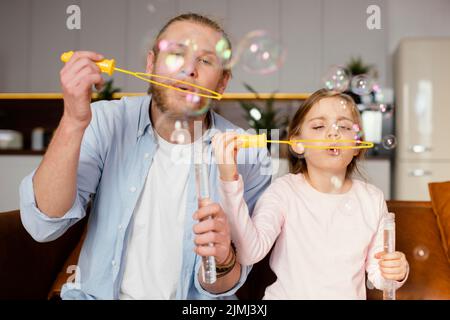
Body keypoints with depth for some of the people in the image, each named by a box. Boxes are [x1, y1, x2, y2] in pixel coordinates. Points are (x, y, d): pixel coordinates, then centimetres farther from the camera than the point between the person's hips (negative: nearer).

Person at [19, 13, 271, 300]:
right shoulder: (105, 122, -8)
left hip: (194, 299, 0)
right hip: (98, 293, 1)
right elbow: (44, 225, -17)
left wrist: (222, 258, -31)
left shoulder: (249, 158, -12)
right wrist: (73, 123, -28)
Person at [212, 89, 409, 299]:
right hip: (289, 293, -4)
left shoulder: (373, 199, 0)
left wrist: (395, 272, -12)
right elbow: (249, 253, -24)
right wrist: (230, 181, -31)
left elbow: (376, 272, 9)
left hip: (352, 295, 4)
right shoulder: (283, 191, -9)